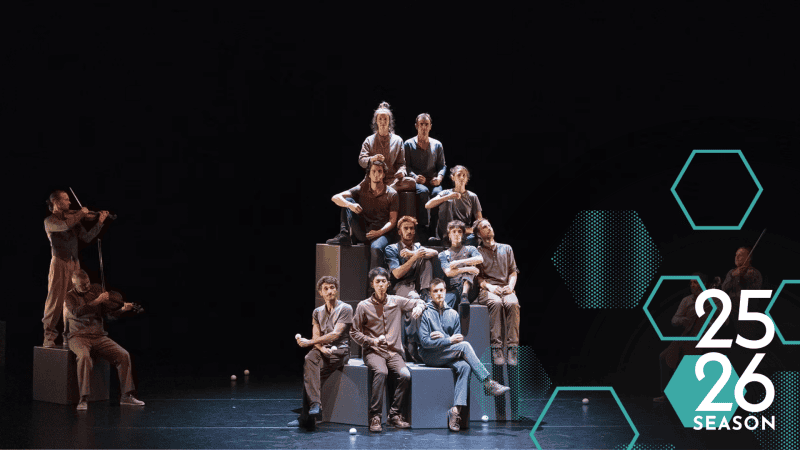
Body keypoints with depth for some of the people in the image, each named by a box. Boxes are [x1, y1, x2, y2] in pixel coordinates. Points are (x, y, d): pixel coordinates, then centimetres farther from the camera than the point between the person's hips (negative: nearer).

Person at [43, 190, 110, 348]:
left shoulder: (72, 218, 18)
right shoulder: (50, 221, 0)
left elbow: (87, 237, 13)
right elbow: (64, 226, -22)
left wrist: (99, 223, 2)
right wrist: (81, 213, -12)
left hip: (74, 264, 6)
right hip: (59, 263, -6)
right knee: (56, 300, -8)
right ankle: (49, 336, -4)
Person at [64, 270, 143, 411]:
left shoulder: (96, 289, 12)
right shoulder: (70, 296, 1)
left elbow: (110, 313, 8)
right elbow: (77, 312, -22)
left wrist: (123, 309, -11)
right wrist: (96, 301, -25)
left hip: (99, 336, 4)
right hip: (79, 337, -4)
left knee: (123, 355, -15)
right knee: (84, 357, -36)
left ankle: (127, 396, -6)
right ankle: (84, 399, -34)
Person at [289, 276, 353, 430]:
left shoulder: (345, 309, -1)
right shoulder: (317, 312, 17)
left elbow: (335, 334, -12)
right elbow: (316, 336, 9)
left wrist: (309, 342, -17)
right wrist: (322, 348, -15)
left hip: (340, 350, -4)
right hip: (323, 349, 4)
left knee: (309, 372, -28)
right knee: (309, 359, -33)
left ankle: (307, 417, -27)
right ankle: (314, 404, -42)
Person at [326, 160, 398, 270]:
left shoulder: (391, 194, 0)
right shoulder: (362, 189, 3)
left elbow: (392, 220, -2)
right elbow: (335, 198, -6)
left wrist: (379, 232, -20)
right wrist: (350, 205, -28)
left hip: (382, 232, -3)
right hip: (362, 231, 3)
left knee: (376, 248, -39)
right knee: (348, 201, -11)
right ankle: (344, 235, -20)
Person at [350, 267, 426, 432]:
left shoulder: (396, 302, 9)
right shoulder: (364, 306, 3)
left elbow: (419, 302, 22)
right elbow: (354, 333, 5)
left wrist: (418, 307, -4)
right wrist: (373, 341, -10)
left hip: (393, 351, 3)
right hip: (373, 351, -3)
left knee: (405, 375, -26)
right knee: (381, 372, -35)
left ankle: (395, 414, -14)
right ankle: (375, 416, -31)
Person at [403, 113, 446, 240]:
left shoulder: (437, 145, 17)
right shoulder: (408, 144, 9)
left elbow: (442, 165, 16)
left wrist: (440, 177, -6)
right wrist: (415, 177, -15)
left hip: (433, 181, 2)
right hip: (416, 182, -2)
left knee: (437, 193, -33)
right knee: (423, 191, -37)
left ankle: (433, 230, -31)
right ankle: (423, 227, -35)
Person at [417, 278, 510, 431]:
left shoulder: (453, 314, 15)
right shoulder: (425, 313, -1)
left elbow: (458, 338, 14)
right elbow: (424, 341, -10)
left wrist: (443, 337, -6)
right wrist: (449, 340, -17)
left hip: (448, 356, 5)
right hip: (430, 356, -5)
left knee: (464, 366, -28)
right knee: (465, 346, -25)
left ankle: (456, 410, -38)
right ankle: (488, 383, -26)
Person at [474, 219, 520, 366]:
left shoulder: (506, 249, 24)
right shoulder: (477, 252, 15)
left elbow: (513, 272, 19)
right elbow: (476, 277, 7)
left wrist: (511, 285, -2)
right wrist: (489, 286, -11)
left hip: (505, 289, 2)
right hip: (486, 290, -2)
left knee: (513, 303, -34)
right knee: (496, 303, -38)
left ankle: (512, 347, -39)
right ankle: (496, 347, -41)